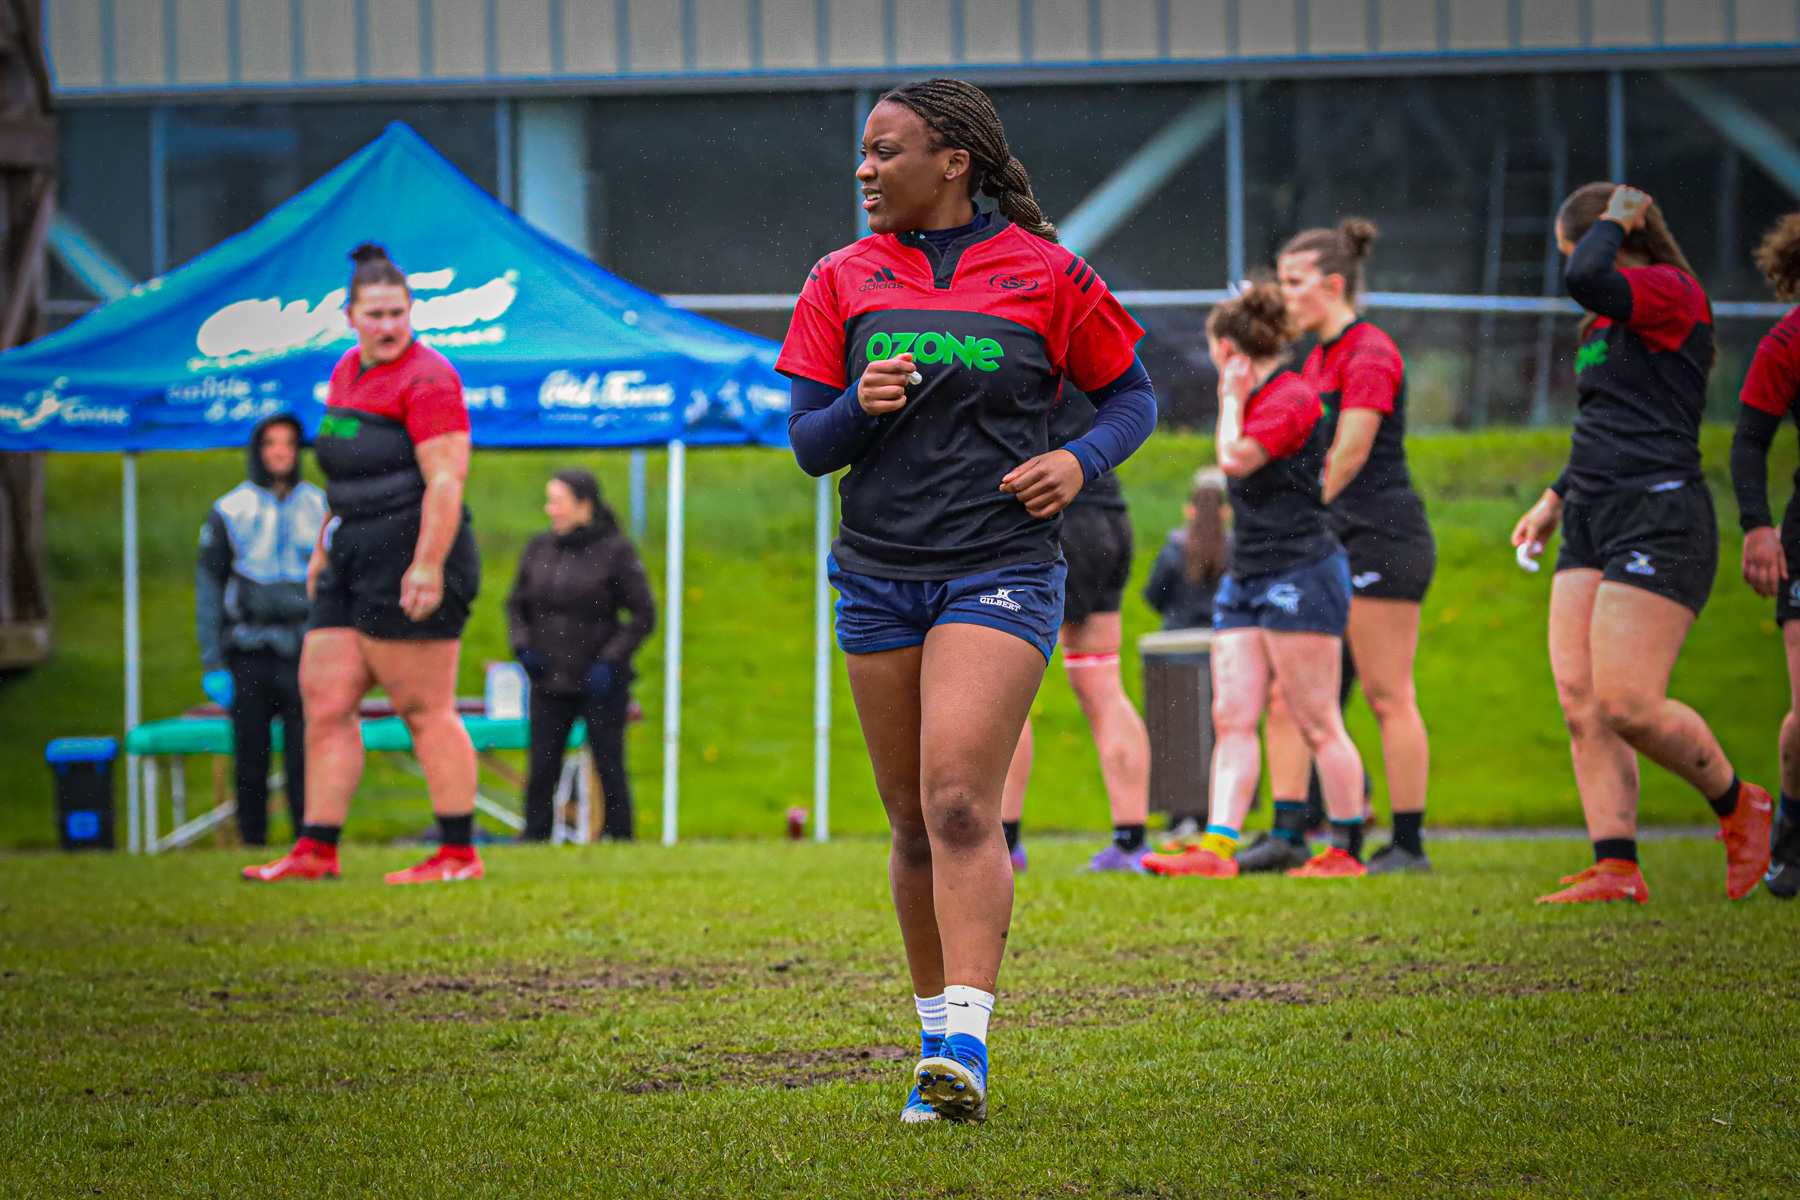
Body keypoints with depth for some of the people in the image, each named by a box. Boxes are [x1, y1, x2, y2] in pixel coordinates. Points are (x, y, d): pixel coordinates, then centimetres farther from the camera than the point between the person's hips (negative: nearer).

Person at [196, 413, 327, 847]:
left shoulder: (320, 508, 9)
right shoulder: (230, 511, 4)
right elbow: (208, 589, 5)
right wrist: (212, 663, -2)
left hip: (304, 652, 0)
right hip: (249, 654, 0)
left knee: (305, 759, -8)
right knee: (250, 759, 2)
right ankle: (253, 847, 9)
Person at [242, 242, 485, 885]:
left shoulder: (426, 379, -11)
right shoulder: (348, 371, 16)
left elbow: (446, 480, -18)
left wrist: (427, 567, -24)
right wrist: (324, 547, 28)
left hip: (413, 559, -9)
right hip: (356, 561, 9)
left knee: (425, 710, -6)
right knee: (324, 700, 5)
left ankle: (459, 854, 0)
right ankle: (317, 851, 8)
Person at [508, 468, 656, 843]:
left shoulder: (615, 552, -7)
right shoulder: (538, 550, 5)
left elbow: (644, 615, -4)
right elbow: (517, 604, 17)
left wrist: (611, 660, -13)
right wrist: (523, 645, -1)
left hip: (601, 684, -3)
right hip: (550, 683, 3)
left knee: (609, 770, 2)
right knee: (541, 771, -1)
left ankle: (619, 841, 10)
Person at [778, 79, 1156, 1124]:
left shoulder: (1047, 274, 1)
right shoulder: (845, 281, 8)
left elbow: (1134, 393, 11)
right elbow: (808, 442, 7)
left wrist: (1081, 459, -9)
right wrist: (860, 408, -15)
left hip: (1001, 572, -4)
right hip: (880, 575, 4)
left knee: (960, 803, -19)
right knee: (915, 823, 8)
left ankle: (965, 1045, -23)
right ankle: (939, 1039, 21)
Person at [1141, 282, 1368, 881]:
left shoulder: (1292, 397, -12)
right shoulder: (1257, 398, 17)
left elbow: (1235, 458, -20)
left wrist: (1231, 399, -8)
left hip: (1301, 575, -10)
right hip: (1248, 578, 10)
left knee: (1317, 724, -5)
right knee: (1232, 717, -2)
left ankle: (1348, 850, 3)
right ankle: (1217, 846, -9)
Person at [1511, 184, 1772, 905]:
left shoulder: (1674, 293, -8)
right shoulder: (1607, 324, 21)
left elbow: (1587, 281, -26)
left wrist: (1616, 222, -8)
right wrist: (1556, 498, 29)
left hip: (1659, 519, -10)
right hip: (1592, 522, 10)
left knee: (1628, 704, -14)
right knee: (1580, 704, -3)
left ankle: (1739, 807, 8)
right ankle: (1617, 869, -4)